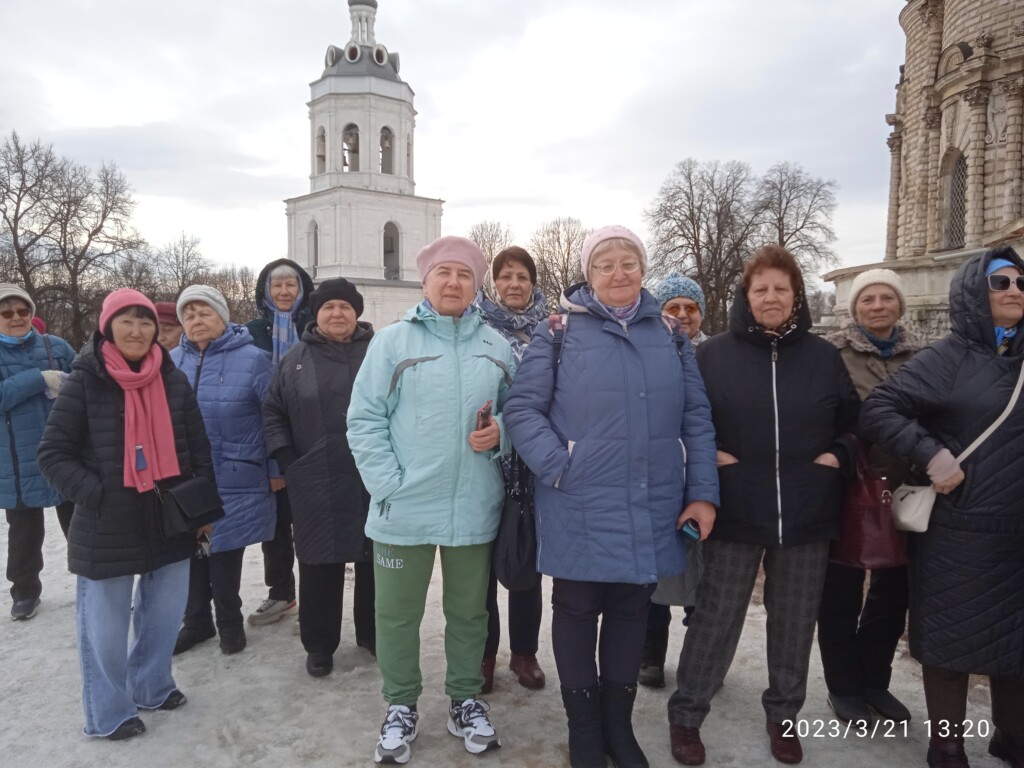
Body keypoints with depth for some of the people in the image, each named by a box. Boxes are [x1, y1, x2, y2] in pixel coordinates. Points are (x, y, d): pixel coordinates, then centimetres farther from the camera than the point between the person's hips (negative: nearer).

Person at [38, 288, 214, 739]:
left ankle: (151, 686, 38)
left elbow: (198, 447, 8)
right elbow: (52, 454, -6)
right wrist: (95, 494, -16)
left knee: (165, 611, 16)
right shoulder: (85, 381, -7)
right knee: (105, 623, 8)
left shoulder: (174, 380, 4)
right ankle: (108, 713, 27)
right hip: (106, 525, -4)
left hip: (170, 518, 4)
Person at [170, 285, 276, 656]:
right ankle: (196, 620, 32)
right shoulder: (171, 362, 7)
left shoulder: (252, 359, -8)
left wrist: (276, 469, -7)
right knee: (189, 550, 13)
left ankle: (229, 621, 28)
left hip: (233, 481, -4)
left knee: (225, 553, 8)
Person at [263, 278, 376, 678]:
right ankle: (319, 644, 25)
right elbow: (272, 411, 10)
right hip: (317, 484, 1)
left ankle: (373, 633, 30)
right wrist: (286, 459, 1)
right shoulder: (295, 359, 6)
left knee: (375, 560, 12)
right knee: (319, 564, 8)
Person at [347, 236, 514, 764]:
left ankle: (465, 701, 37)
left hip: (475, 509, 3)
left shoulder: (496, 347, 7)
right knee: (398, 615, 11)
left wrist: (500, 432, -8)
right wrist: (389, 485, -13)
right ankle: (401, 707, 33)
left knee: (468, 612, 17)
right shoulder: (392, 341, -3)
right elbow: (364, 421, -5)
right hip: (405, 509, -2)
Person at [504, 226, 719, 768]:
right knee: (577, 611, 10)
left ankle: (618, 724, 36)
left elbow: (696, 418, 9)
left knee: (631, 611, 16)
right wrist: (560, 468, -17)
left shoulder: (669, 333, 9)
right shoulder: (560, 330, -3)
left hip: (652, 509, 4)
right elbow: (522, 408, -7)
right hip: (580, 509, -3)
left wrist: (703, 494, 2)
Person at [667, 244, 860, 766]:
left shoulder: (824, 357, 4)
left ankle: (783, 716, 36)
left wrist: (839, 455, -2)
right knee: (716, 617, 6)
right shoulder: (713, 355, -2)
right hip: (735, 514, -2)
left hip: (807, 515, 3)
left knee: (795, 621, 15)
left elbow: (853, 420, 15)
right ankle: (685, 716, 23)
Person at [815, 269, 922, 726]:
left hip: (902, 489, 5)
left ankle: (874, 680, 33)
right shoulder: (832, 353, -7)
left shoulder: (919, 355, 7)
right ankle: (843, 686, 25)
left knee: (893, 590, 15)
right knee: (842, 593, 8)